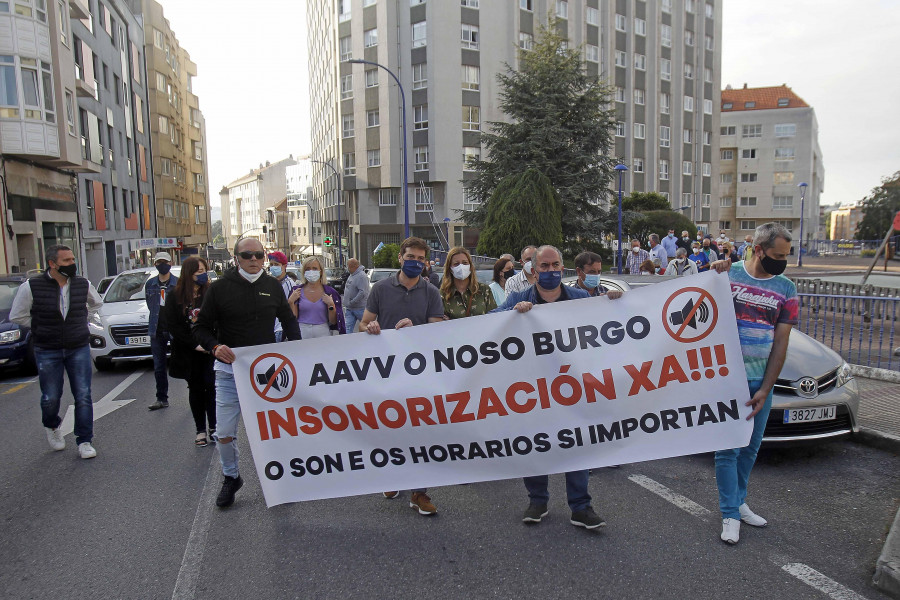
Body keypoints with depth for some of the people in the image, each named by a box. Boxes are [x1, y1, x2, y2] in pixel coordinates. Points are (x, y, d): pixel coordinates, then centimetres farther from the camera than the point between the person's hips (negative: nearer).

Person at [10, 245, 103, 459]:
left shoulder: (83, 285, -1)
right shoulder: (32, 287, -9)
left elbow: (96, 303, 21)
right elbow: (16, 316, 2)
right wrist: (41, 327, 1)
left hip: (79, 348, 2)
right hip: (47, 351, -1)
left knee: (83, 396, -1)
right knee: (51, 397, 6)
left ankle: (84, 441, 8)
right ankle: (52, 426, 38)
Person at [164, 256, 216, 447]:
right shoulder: (175, 297, 0)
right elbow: (172, 325, -3)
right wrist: (195, 345, -10)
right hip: (189, 353, 1)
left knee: (210, 386, -4)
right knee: (195, 389, 9)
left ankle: (213, 427, 8)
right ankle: (200, 430, 17)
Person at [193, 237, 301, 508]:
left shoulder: (273, 286, 5)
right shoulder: (220, 288, -3)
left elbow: (288, 320, 17)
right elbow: (201, 328, 1)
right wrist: (215, 346, -19)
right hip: (230, 368, -1)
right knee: (225, 433, 2)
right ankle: (231, 478, 27)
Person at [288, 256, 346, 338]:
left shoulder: (330, 292, 1)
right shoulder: (296, 291, 3)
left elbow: (333, 322, 2)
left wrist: (331, 305, -11)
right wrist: (291, 301, -9)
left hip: (323, 334, 0)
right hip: (302, 334, 0)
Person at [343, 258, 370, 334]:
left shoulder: (361, 276, -19)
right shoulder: (351, 275, 12)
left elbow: (362, 293, -28)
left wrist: (351, 302, -23)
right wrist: (347, 303, 14)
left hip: (360, 308, -9)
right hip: (349, 308, 9)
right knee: (348, 329, 3)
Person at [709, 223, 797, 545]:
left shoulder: (786, 289, 3)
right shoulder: (728, 274, -4)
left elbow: (780, 344, 2)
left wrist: (765, 389, -4)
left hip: (760, 381, 3)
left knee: (750, 447, 14)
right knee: (728, 448, 1)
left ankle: (739, 501, 32)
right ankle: (730, 514, 13)